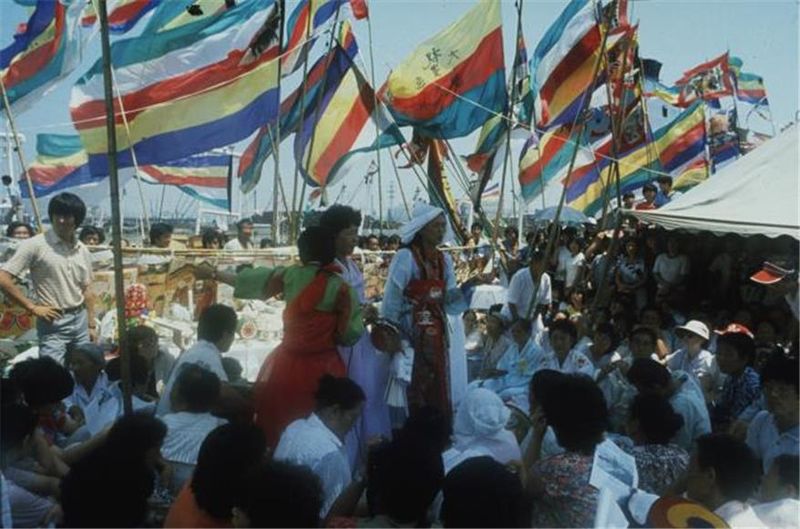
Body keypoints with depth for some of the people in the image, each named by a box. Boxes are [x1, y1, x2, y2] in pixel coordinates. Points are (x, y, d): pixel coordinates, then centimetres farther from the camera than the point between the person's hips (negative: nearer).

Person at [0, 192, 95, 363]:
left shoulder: (83, 251, 8)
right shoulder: (35, 245, -9)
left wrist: (92, 325, 12)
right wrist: (32, 307, -12)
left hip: (80, 320, 6)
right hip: (53, 323, -5)